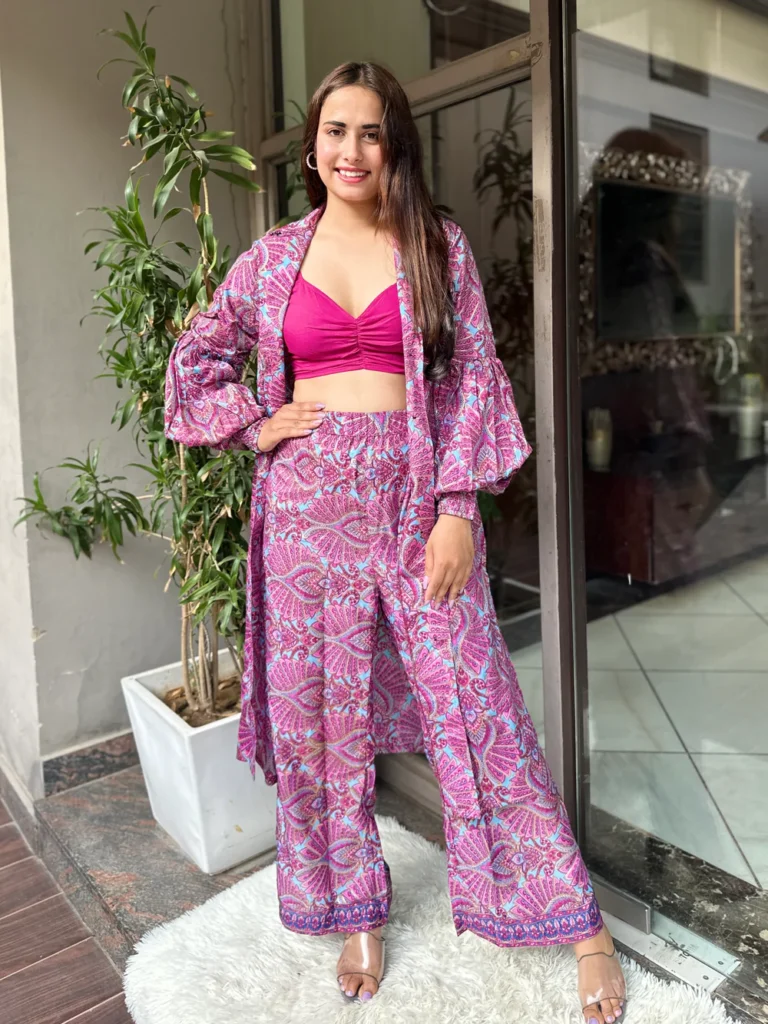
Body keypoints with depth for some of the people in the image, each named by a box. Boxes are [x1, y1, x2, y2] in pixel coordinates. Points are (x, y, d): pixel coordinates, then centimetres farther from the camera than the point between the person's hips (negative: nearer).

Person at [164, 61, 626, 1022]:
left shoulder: (438, 247, 6)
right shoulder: (273, 257, 10)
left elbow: (471, 379, -1)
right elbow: (193, 359, 19)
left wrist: (458, 509, -9)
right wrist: (256, 426, 3)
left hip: (416, 494, -2)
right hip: (308, 503, 3)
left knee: (474, 706, -1)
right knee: (319, 715, 8)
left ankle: (579, 924, 17)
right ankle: (357, 911, 30)